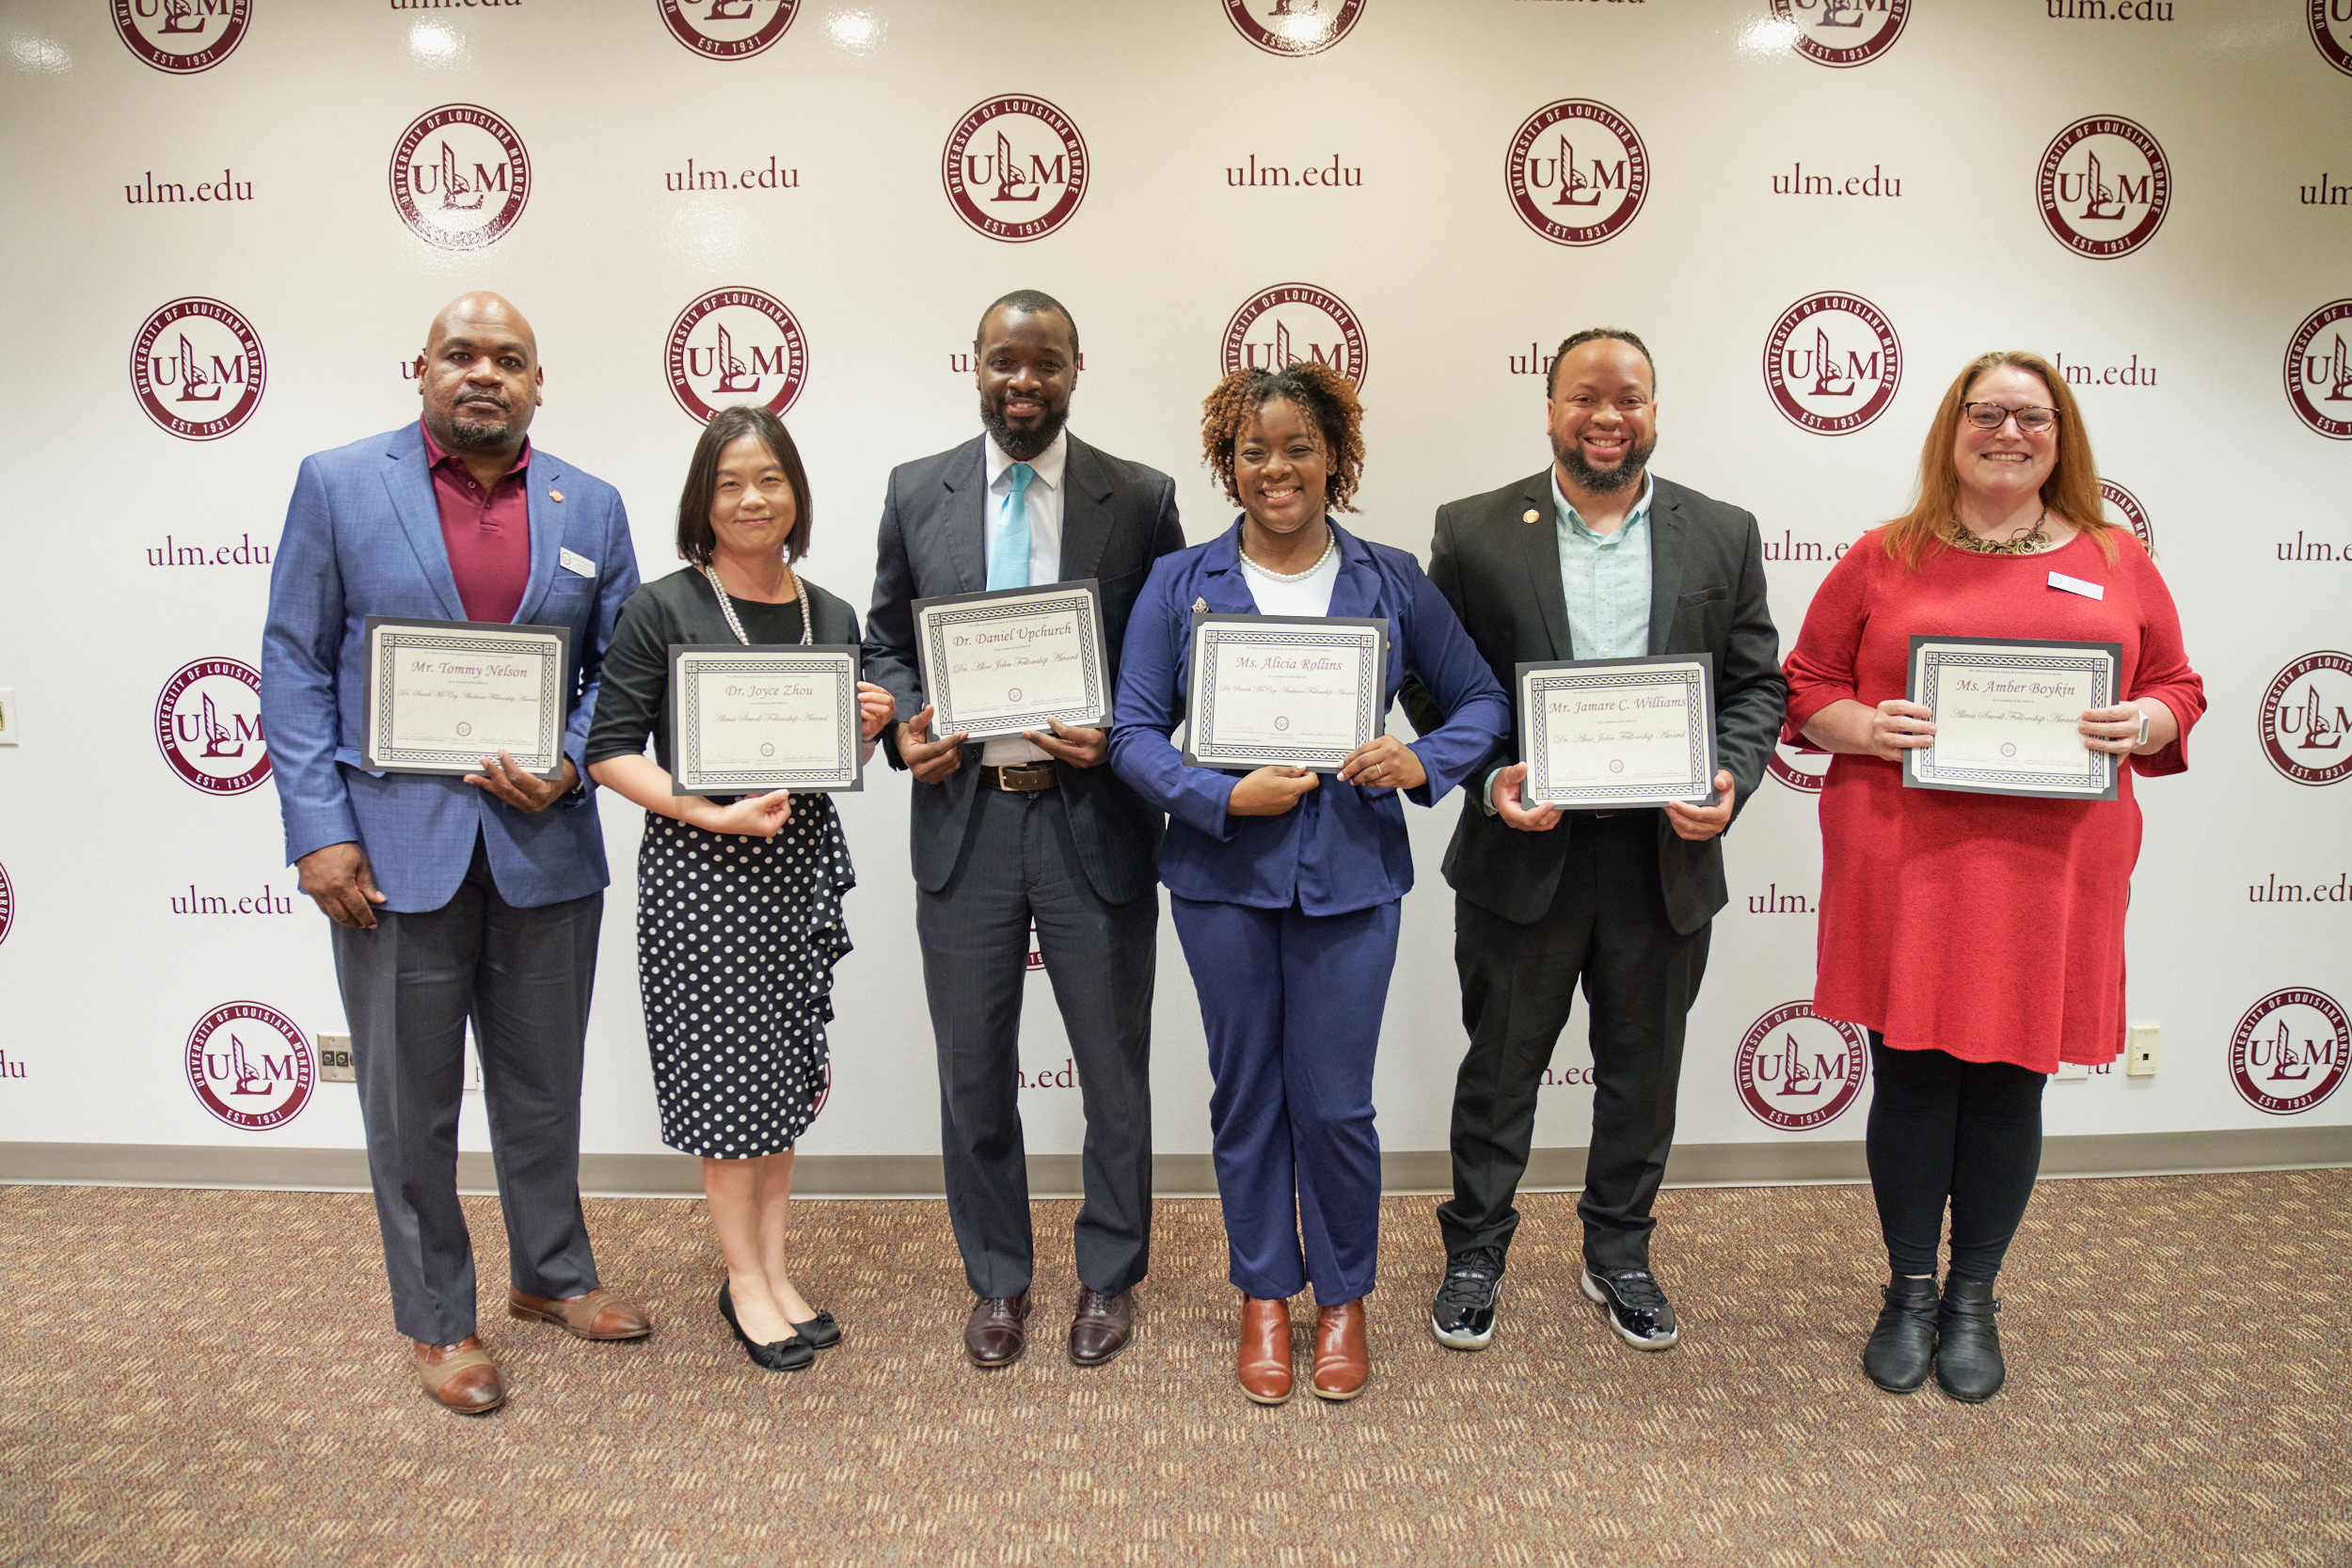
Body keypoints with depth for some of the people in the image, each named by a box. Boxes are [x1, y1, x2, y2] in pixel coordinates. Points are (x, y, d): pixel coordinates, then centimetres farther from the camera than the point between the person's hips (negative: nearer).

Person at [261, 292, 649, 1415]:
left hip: (544, 845, 2)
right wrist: (319, 829, -10)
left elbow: (618, 670, 7)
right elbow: (295, 666, -2)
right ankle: (437, 1321, 27)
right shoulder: (337, 484, 0)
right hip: (393, 845, -2)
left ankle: (552, 1275, 36)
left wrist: (569, 766, -11)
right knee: (410, 1100, 9)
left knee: (544, 1082, 16)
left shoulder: (590, 507, 5)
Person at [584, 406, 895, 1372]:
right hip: (698, 867, -4)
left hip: (801, 859, 5)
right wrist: (715, 814, -20)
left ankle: (773, 1265, 25)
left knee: (780, 1069, 12)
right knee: (723, 1072, 4)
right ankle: (744, 1279, 20)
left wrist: (867, 731, -5)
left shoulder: (832, 616, 9)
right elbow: (609, 751, -10)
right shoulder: (662, 610, -7)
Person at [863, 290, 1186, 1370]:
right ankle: (998, 1282, 33)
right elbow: (884, 641, 11)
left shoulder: (1142, 499, 0)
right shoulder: (917, 491, 5)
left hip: (1094, 819, -1)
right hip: (964, 817, 2)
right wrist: (905, 723, -8)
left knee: (1114, 1069, 12)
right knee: (974, 1075, 13)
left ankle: (1109, 1277, 33)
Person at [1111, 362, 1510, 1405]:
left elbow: (1481, 700, 10)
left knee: (1335, 1103, 4)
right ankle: (1264, 1297, 31)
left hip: (1349, 875, 0)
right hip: (1224, 872, 1)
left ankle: (1344, 1297, 28)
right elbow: (1135, 731, -2)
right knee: (1246, 1095, 11)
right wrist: (1224, 796, -17)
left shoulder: (1392, 584, 4)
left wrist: (1425, 762, -10)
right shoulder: (1179, 585, 2)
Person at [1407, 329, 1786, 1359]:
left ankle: (1619, 1257, 36)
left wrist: (1728, 779, -12)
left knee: (1642, 1073, 16)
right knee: (1500, 1069, 11)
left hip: (1667, 857, 2)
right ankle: (1474, 1256, 30)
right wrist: (1487, 777, -16)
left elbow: (1756, 683, 6)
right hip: (1523, 851, -2)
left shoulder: (1723, 536, 5)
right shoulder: (1475, 533, -1)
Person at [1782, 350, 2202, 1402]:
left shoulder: (2116, 562, 10)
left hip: (2052, 872, 1)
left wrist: (2145, 724, -8)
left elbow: (2178, 689, 14)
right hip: (1904, 866, -1)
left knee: (2009, 1079, 7)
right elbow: (1806, 686, 7)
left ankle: (1974, 1299, 27)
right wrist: (1865, 726, -13)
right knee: (1912, 1072, 5)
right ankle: (1910, 1293, 24)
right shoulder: (1883, 559, 5)